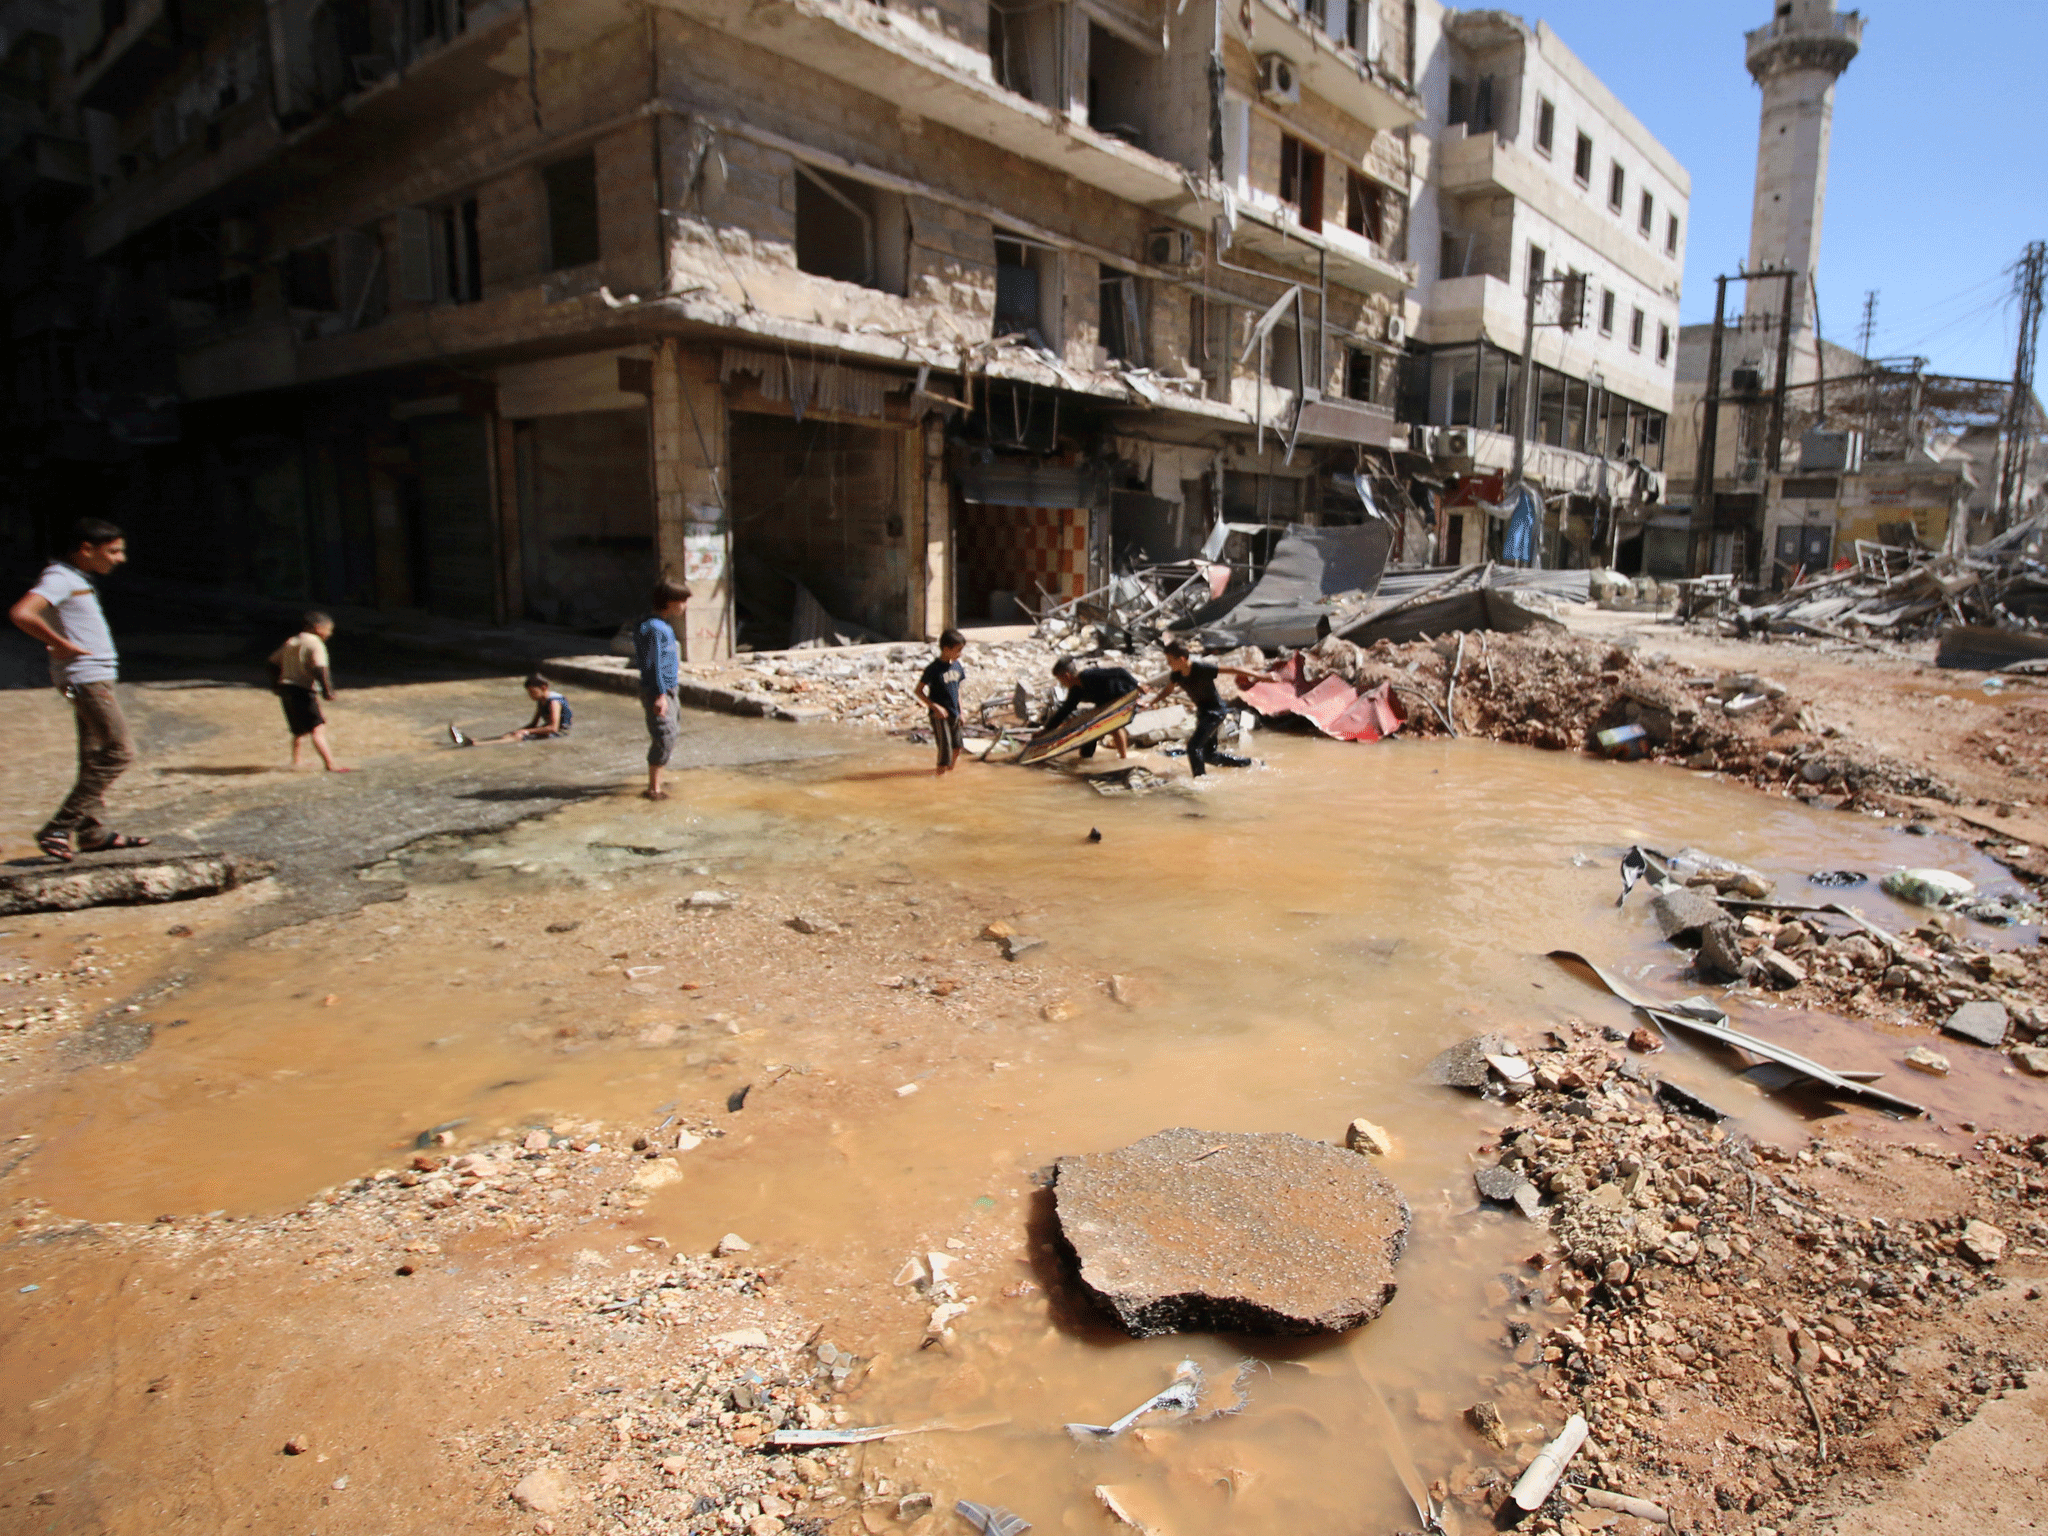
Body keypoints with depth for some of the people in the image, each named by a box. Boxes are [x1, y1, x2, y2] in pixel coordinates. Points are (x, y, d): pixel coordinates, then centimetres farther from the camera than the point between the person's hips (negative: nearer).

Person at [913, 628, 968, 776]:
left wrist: (960, 712, 16)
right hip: (939, 714, -7)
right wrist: (934, 706, -19)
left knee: (956, 748, 13)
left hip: (953, 714, 7)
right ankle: (940, 772, 1)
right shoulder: (934, 668, -15)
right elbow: (919, 691, -12)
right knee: (945, 746, -11)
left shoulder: (957, 666, 6)